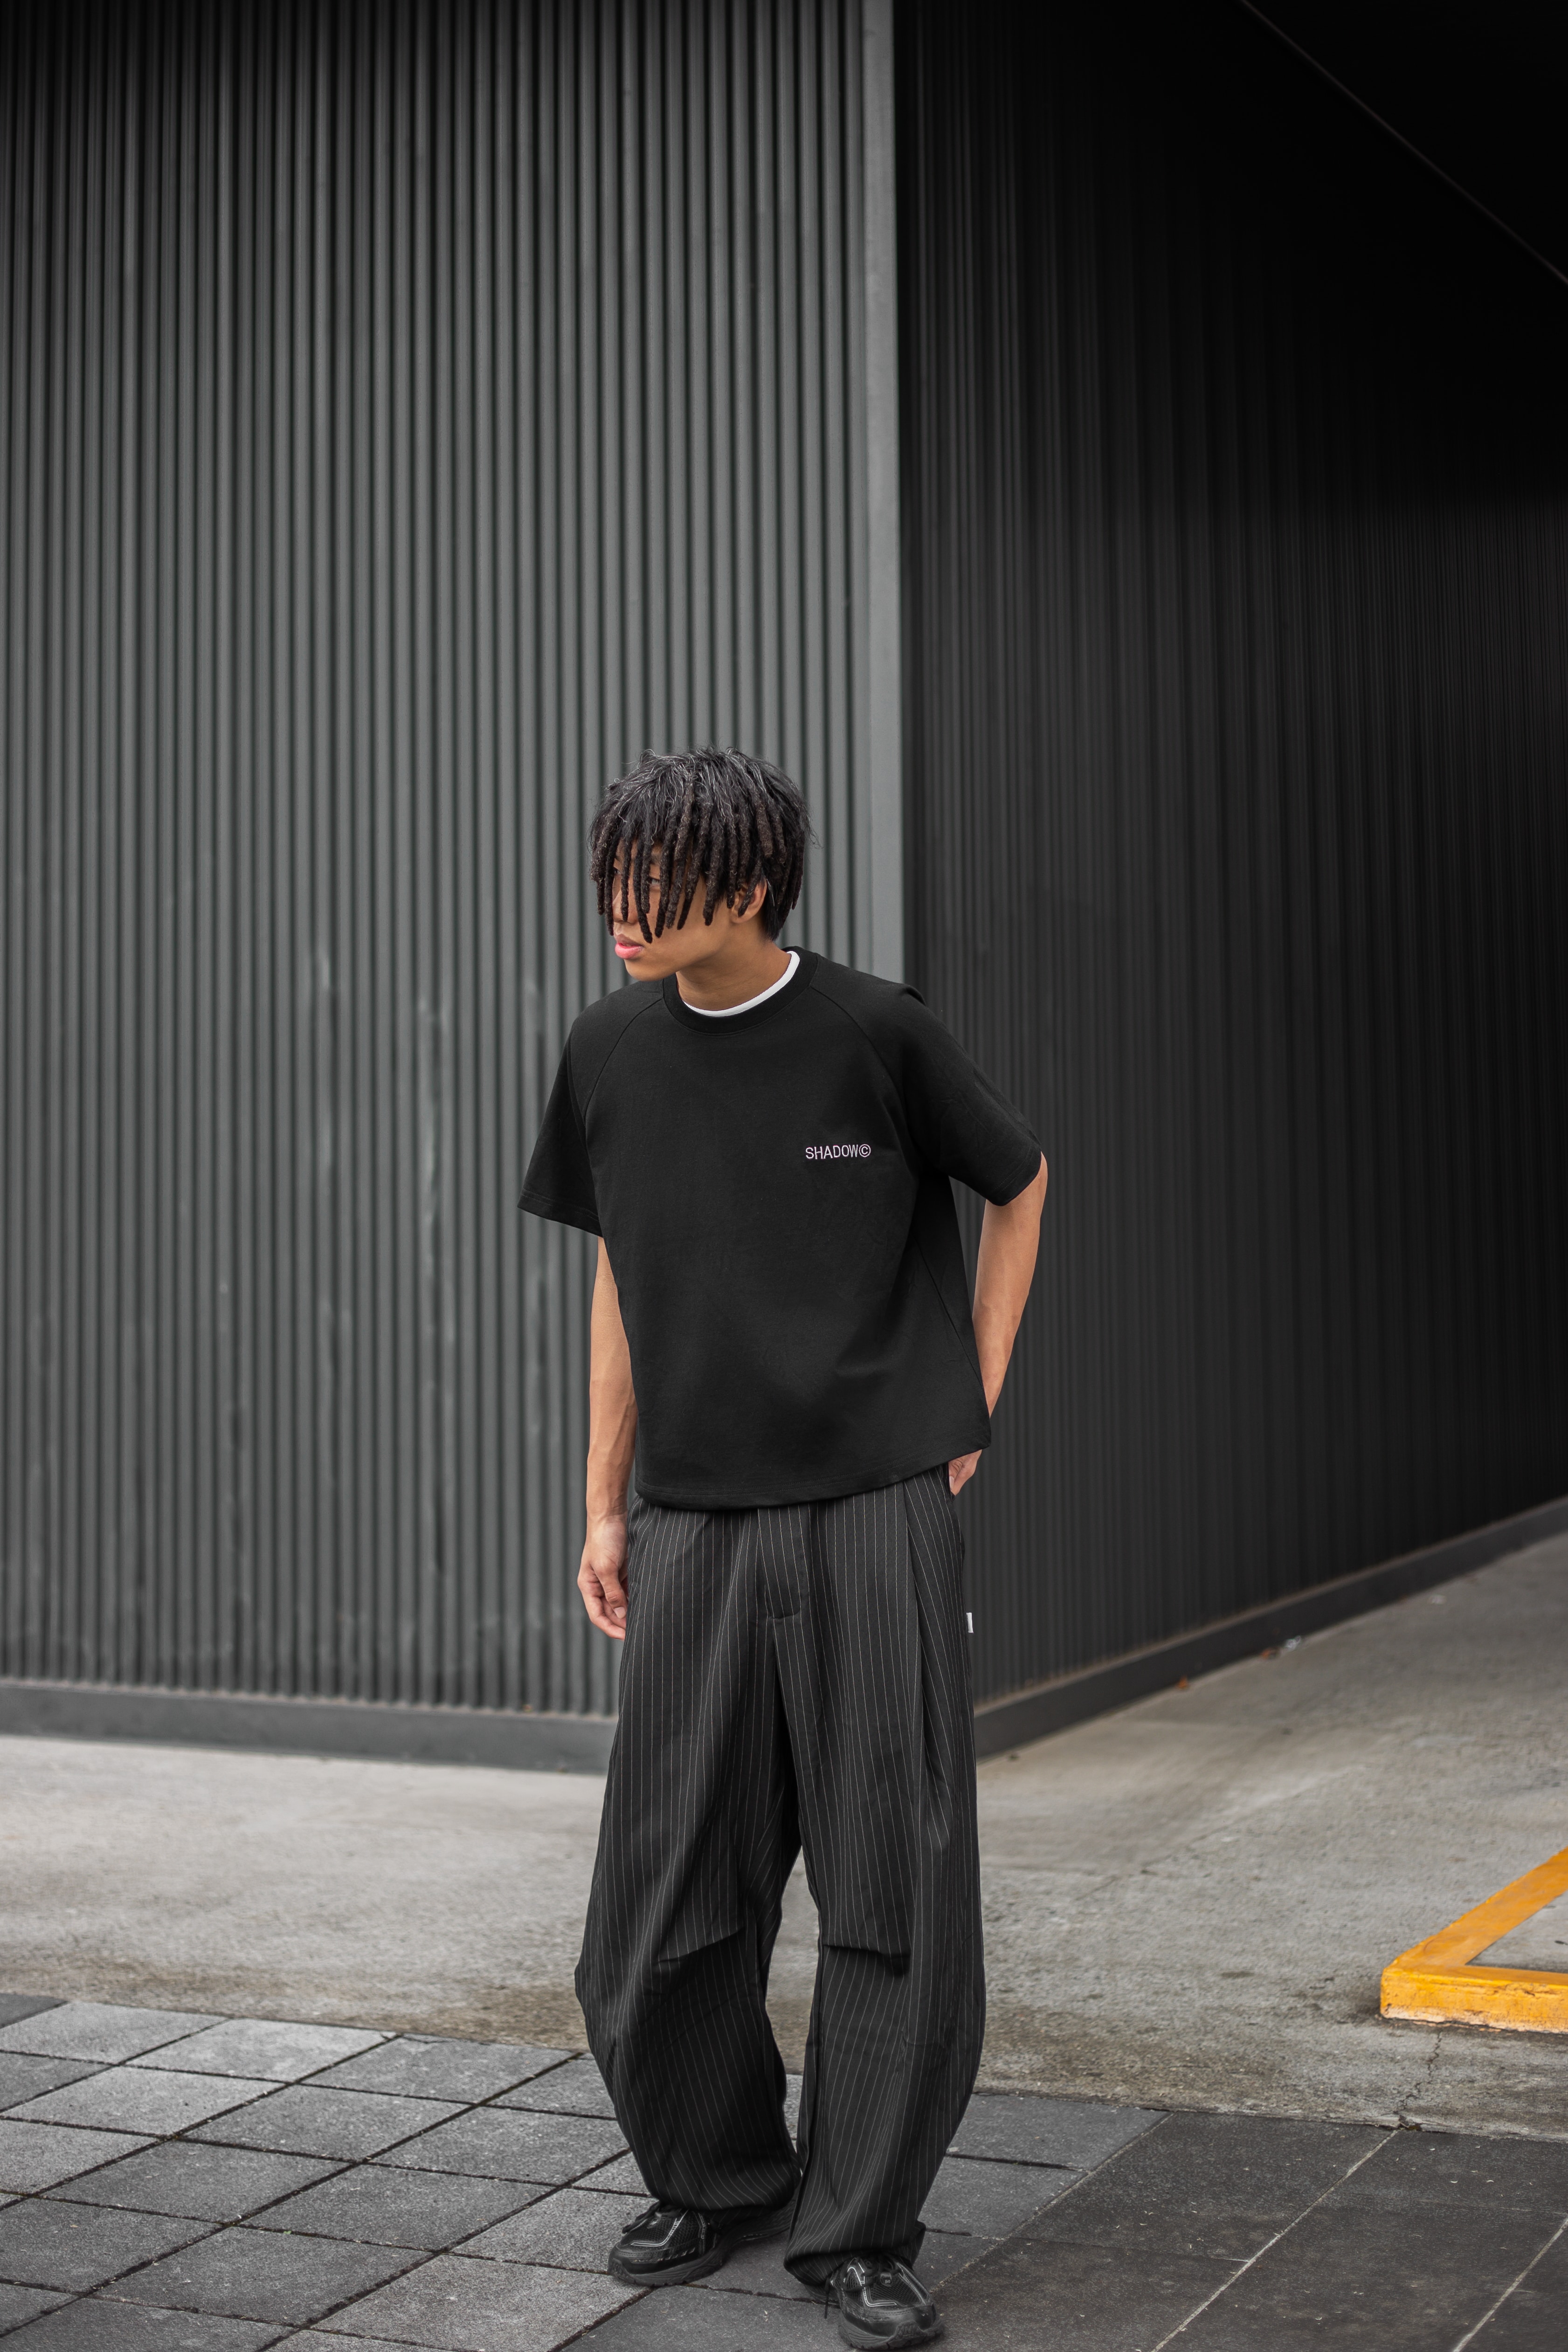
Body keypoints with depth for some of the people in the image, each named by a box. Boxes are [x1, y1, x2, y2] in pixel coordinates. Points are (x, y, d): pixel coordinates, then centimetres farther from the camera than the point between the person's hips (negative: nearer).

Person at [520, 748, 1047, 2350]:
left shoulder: (875, 1033, -6)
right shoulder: (611, 1054, 4)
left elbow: (1019, 1184, 10)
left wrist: (970, 1405, 4)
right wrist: (603, 1512, 11)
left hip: (876, 1518, -3)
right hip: (696, 1529, 3)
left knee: (897, 1895, -1)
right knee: (665, 1895, 6)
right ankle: (714, 2176, 29)